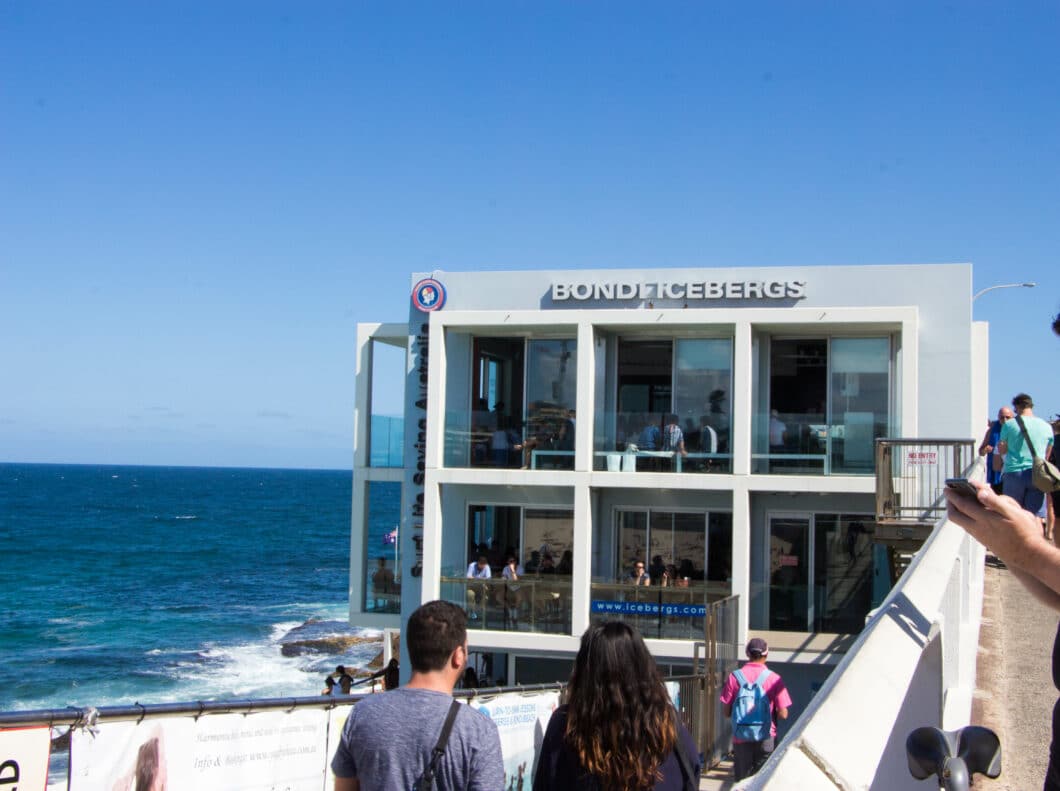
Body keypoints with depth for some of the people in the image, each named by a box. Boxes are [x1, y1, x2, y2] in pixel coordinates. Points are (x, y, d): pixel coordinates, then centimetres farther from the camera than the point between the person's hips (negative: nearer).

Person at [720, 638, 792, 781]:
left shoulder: (734, 676, -5)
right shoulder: (773, 679, -8)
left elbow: (727, 712, -3)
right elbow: (783, 714, -9)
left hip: (740, 738, 1)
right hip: (765, 737, -1)